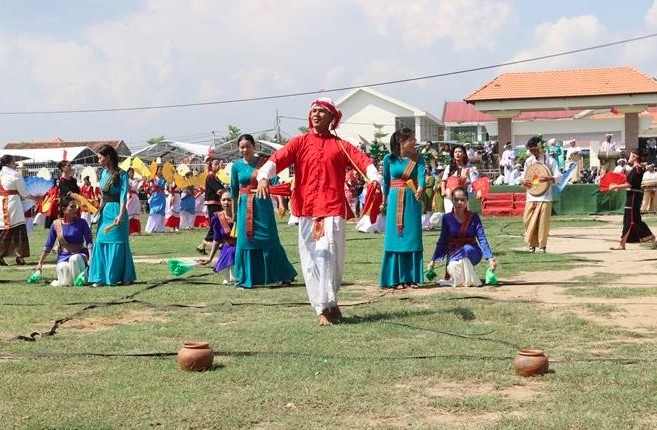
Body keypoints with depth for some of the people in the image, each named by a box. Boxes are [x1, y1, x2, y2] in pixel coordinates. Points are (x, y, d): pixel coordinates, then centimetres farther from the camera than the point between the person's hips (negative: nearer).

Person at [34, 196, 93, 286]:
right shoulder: (56, 224, 3)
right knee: (63, 268, -33)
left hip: (79, 255, -1)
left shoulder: (81, 223, -2)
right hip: (63, 258, 1)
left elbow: (89, 242, -8)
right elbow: (48, 246, 10)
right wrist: (40, 263, 11)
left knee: (74, 259, -36)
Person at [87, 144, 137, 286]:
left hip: (116, 210, -7)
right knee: (101, 243, 4)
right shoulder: (104, 173, 9)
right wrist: (100, 208, 13)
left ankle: (121, 277, 8)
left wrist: (121, 214, -27)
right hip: (104, 211, 7)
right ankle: (101, 277, 9)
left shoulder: (122, 175, -10)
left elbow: (123, 196, -17)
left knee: (116, 243, -2)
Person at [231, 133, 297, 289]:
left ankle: (284, 276, 10)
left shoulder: (264, 162, -3)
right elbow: (234, 190, 14)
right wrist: (234, 210, 19)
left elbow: (275, 182, -8)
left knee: (269, 240, -2)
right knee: (245, 240, 2)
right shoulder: (236, 166, 3)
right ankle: (245, 279, 12)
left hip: (263, 205, -2)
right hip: (245, 206, 2)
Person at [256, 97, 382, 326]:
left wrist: (374, 178, -28)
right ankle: (324, 307, 8)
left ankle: (327, 304, 0)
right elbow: (277, 159, -5)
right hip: (306, 209, 1)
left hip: (333, 208, -1)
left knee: (329, 254, -12)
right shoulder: (299, 143, 10)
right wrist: (263, 176, -26)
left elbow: (363, 160, -6)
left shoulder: (340, 145, 9)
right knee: (311, 260, 1)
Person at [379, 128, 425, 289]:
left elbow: (422, 174, -19)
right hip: (395, 201, -1)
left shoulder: (418, 158, -1)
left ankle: (412, 278, 9)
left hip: (412, 200, 1)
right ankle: (397, 279, 3)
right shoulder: (389, 159, -1)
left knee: (413, 238, 1)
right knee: (395, 238, -1)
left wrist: (420, 188, -39)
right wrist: (385, 199, 20)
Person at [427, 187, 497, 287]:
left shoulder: (474, 217, -4)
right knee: (453, 266, -34)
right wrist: (433, 260, -1)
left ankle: (470, 279, -19)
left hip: (472, 253, -1)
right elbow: (442, 242, 5)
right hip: (453, 254, 1)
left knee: (466, 249, -36)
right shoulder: (447, 218, -1)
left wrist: (490, 258, -22)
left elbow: (482, 239, -11)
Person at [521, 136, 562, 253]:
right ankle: (532, 244, 14)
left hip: (545, 197, -4)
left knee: (543, 222, -3)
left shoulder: (549, 161, 0)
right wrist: (523, 182, -5)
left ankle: (542, 246, 7)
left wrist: (548, 178, -21)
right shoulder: (528, 161, 12)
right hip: (531, 197, 4)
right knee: (528, 221, 1)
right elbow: (525, 176, 19)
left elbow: (558, 176, -2)